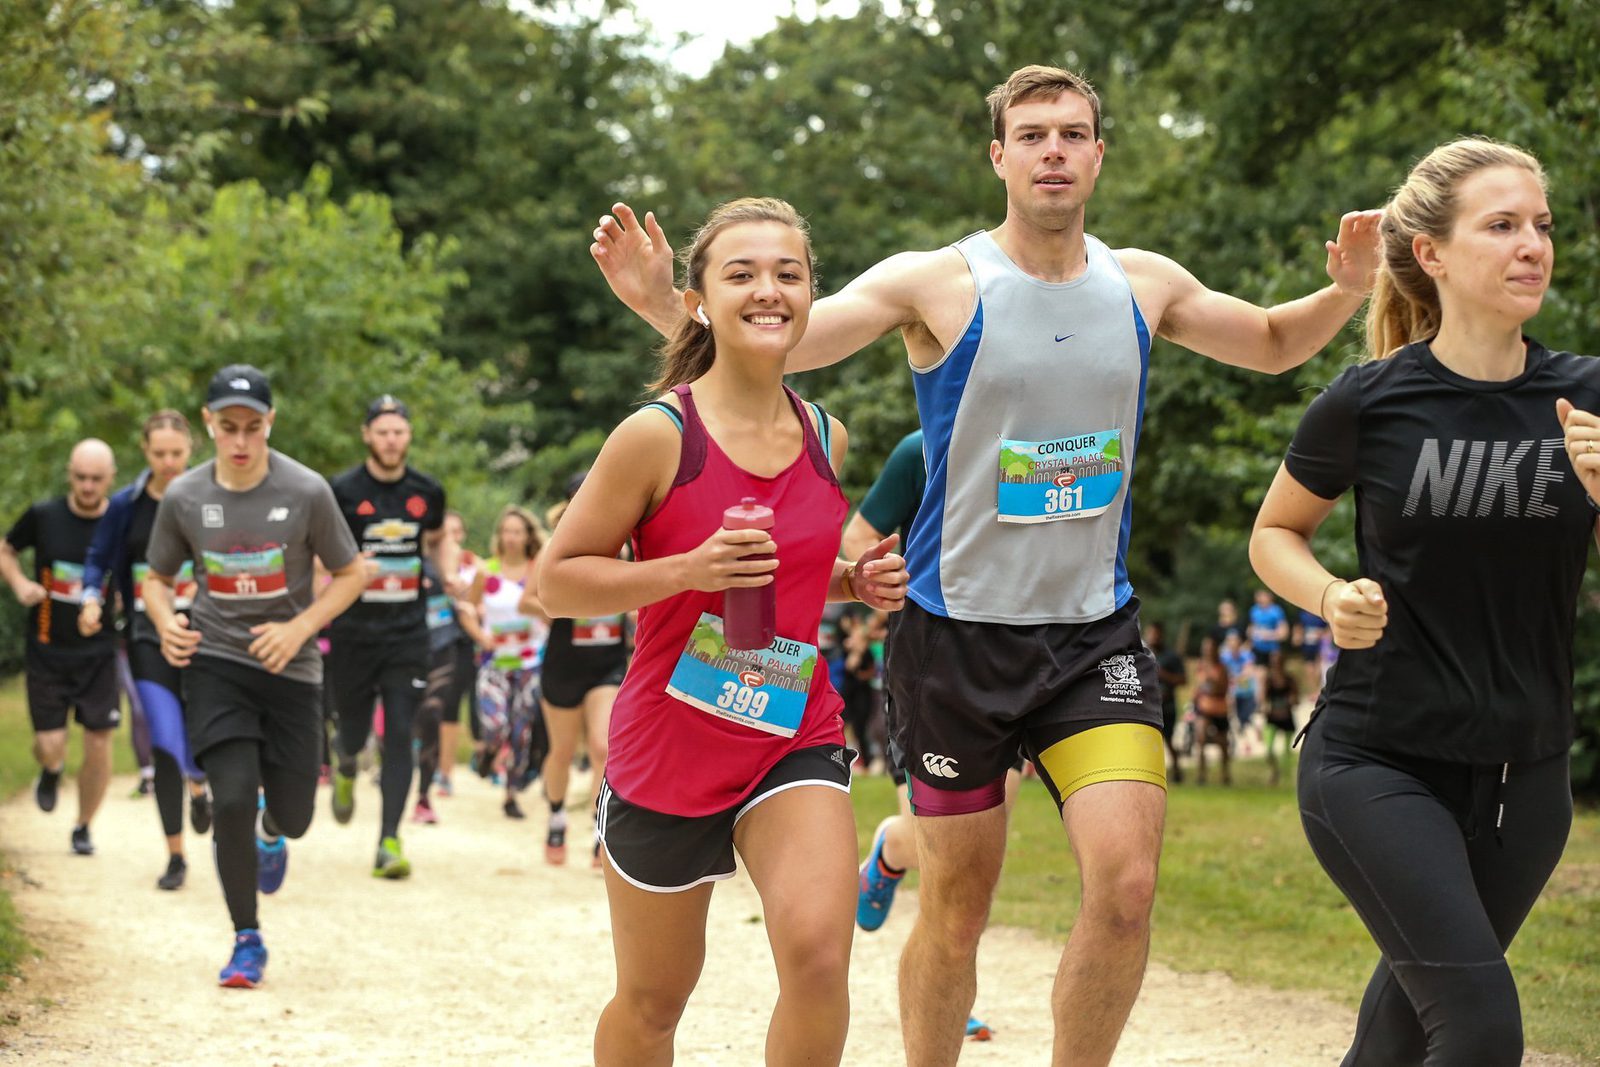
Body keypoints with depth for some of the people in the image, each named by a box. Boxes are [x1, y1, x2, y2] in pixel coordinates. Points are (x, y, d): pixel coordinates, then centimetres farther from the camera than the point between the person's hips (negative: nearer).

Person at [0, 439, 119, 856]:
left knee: (98, 743, -1)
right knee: (50, 747, -3)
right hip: (46, 652, 0)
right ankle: (52, 771, 36)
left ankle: (83, 827, 21)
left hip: (98, 654, 0)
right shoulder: (43, 516, -6)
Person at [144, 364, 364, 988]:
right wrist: (165, 621, -12)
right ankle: (247, 941, 2)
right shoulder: (184, 498, -4)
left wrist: (300, 628, -14)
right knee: (231, 798, -17)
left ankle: (270, 833, 47)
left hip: (290, 668, 0)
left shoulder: (307, 492, -9)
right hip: (215, 661, 0)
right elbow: (158, 578, 11)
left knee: (294, 816, 5)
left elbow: (351, 574, 0)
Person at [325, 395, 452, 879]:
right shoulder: (342, 490, -5)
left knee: (400, 737, -7)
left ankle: (389, 843, -5)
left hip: (407, 632, 1)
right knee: (354, 732, 10)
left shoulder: (427, 492, 5)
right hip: (353, 631, -1)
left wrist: (451, 577, 6)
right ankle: (346, 767, 48)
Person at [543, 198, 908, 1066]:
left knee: (818, 952, -21)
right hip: (669, 743, -2)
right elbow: (557, 581, -10)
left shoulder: (825, 439, 2)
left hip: (795, 739, 3)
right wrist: (687, 570, -23)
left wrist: (855, 582, 0)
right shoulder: (658, 434, -14)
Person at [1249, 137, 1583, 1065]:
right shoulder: (1369, 404, -9)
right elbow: (1274, 533, 7)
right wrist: (1332, 597, -13)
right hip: (1378, 765, -4)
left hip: (1524, 774, 4)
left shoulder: (1582, 401, -1)